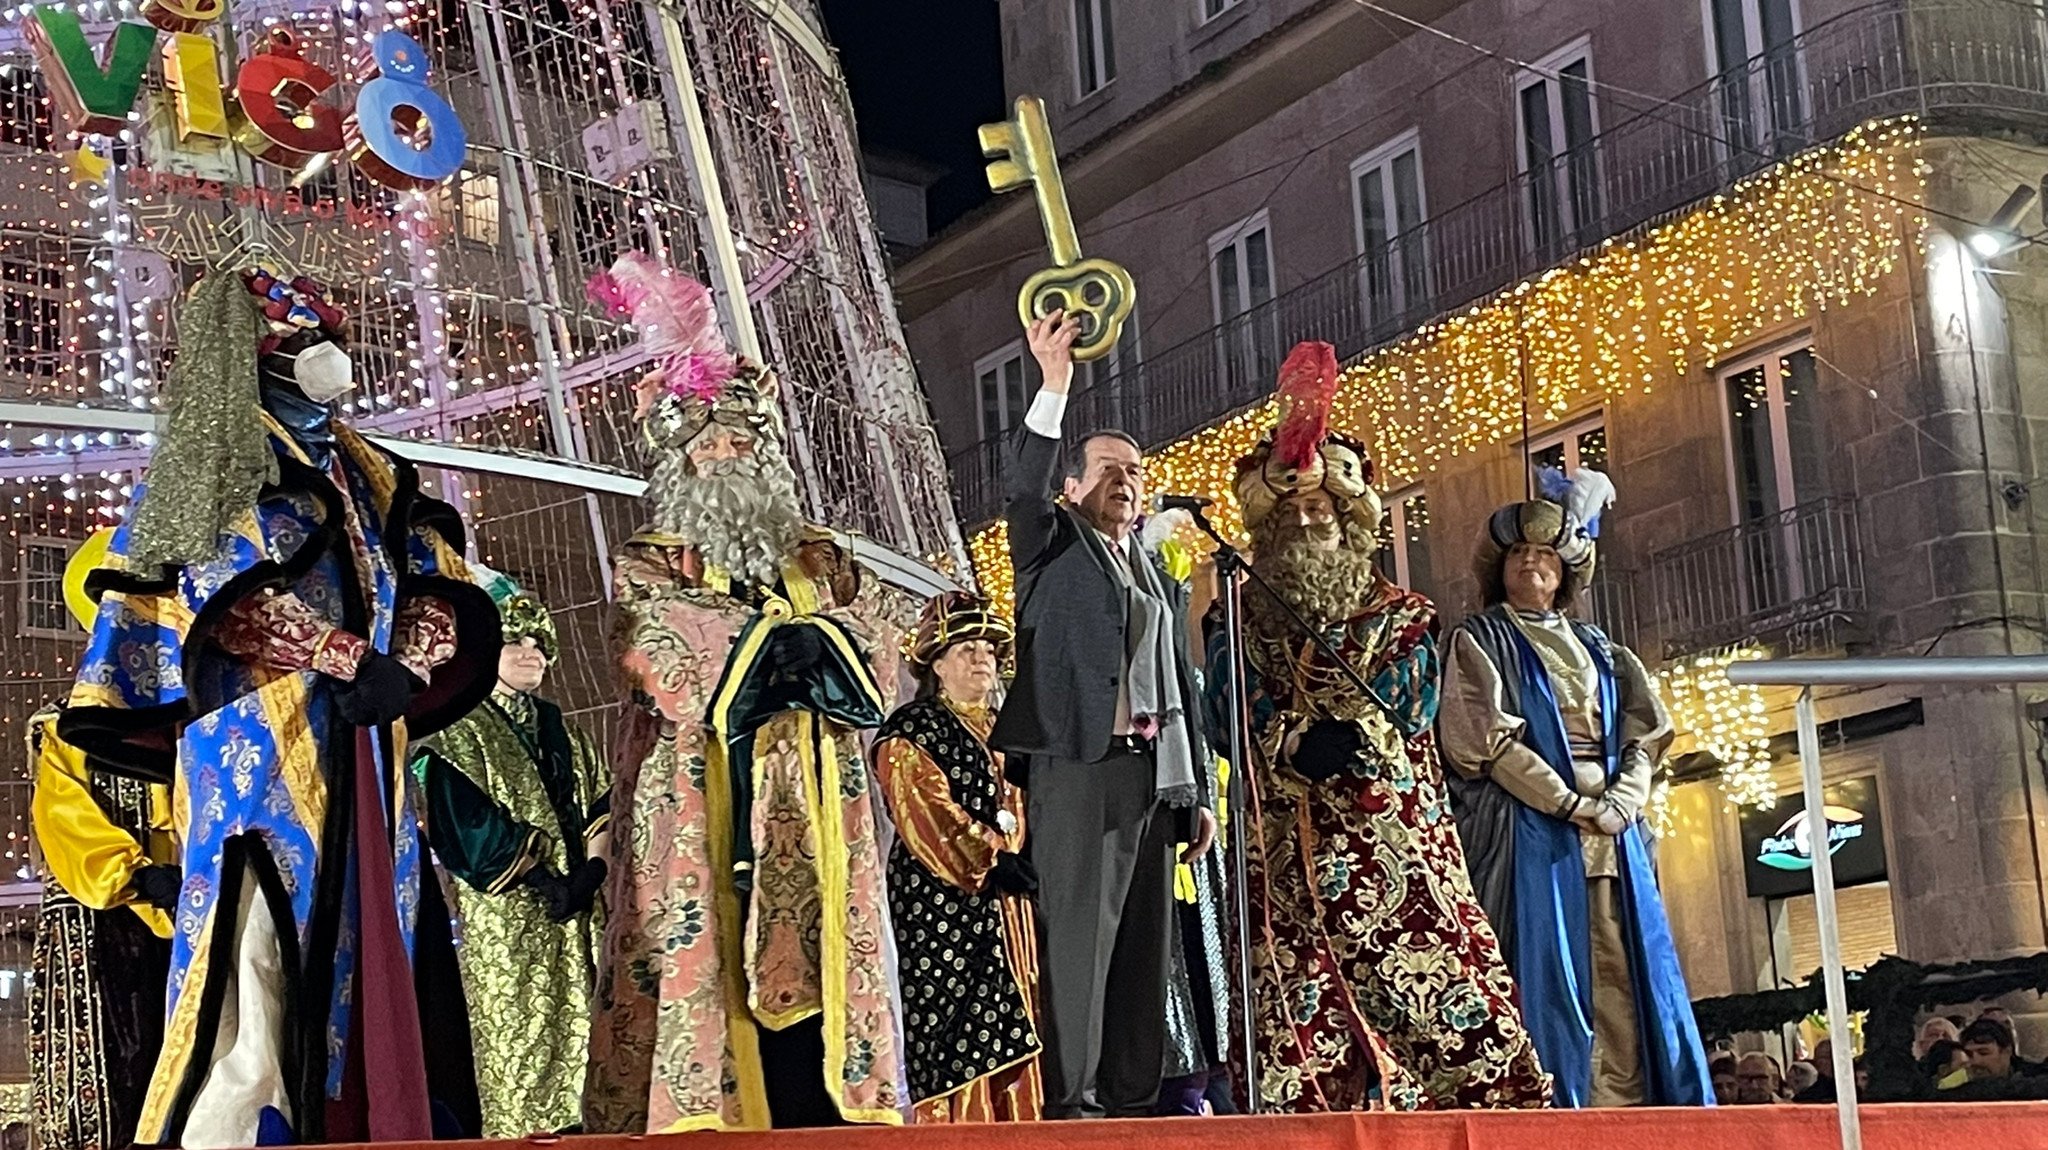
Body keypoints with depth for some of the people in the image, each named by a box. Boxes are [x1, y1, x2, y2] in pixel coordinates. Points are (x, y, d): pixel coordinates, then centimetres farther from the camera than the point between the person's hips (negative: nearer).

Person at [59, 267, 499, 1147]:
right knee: (265, 965, -16)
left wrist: (405, 668, -3)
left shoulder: (363, 470, 24)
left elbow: (438, 588, 16)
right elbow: (229, 589, -11)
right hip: (263, 734, -7)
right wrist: (350, 659, -15)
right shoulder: (223, 449, 4)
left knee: (358, 956, 2)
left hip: (359, 747, 7)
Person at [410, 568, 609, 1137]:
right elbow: (472, 833, -14)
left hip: (569, 917, 6)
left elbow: (598, 805, 12)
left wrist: (591, 868, -5)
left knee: (571, 1036, 4)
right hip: (502, 916, -6)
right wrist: (545, 877, -15)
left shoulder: (557, 728, 18)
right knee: (514, 1043, -8)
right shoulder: (461, 732, -3)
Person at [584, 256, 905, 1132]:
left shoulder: (818, 561, 21)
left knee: (816, 958, -3)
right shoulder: (646, 567, 11)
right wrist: (788, 638, -4)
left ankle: (817, 1118, -4)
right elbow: (670, 672, -8)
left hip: (811, 822, 4)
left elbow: (876, 670, 8)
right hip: (700, 822, -3)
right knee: (707, 970, -11)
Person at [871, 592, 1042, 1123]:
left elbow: (1018, 807, 21)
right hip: (945, 901, -7)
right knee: (962, 1021, -12)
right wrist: (990, 862, -22)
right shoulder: (911, 731, -2)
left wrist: (1024, 861, 1)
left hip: (1005, 901, 7)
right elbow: (927, 811, -14)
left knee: (1013, 1018, 4)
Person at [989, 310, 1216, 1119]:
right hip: (1075, 763, -6)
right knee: (1076, 930, -9)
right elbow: (1024, 485, -14)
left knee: (1144, 938, 4)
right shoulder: (1052, 546, 8)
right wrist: (1054, 384, -24)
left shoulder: (1161, 576, 22)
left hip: (1152, 772, 6)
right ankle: (1069, 1098, -9)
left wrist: (1196, 791, 15)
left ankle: (1133, 1096, 8)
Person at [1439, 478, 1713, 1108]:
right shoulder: (1480, 642, 7)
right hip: (1528, 829, -5)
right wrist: (1570, 802, -12)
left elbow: (1645, 732, 12)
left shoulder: (1600, 651, 23)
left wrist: (1622, 800, -7)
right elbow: (1488, 737, -6)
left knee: (1624, 977, -2)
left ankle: (1627, 1104, -3)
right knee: (1547, 976, -11)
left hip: (1613, 833, 5)